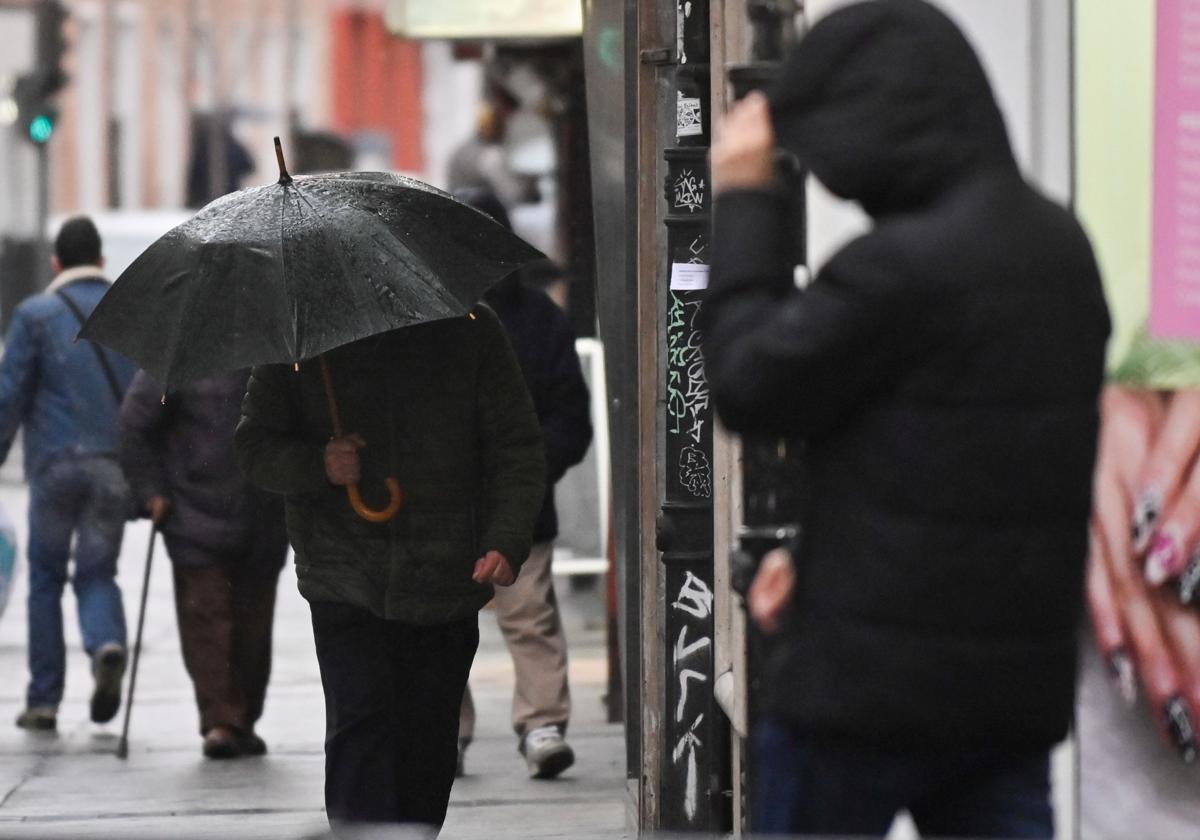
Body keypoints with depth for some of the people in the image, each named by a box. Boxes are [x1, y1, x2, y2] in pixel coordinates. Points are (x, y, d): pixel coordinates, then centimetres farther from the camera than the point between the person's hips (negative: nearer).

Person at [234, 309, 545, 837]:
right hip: (345, 577, -1)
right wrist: (317, 465, -14)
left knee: (429, 746, 8)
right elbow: (253, 444, 8)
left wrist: (508, 543, -12)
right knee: (360, 727, -16)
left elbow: (515, 450, 3)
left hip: (447, 578, 2)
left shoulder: (471, 329, 3)